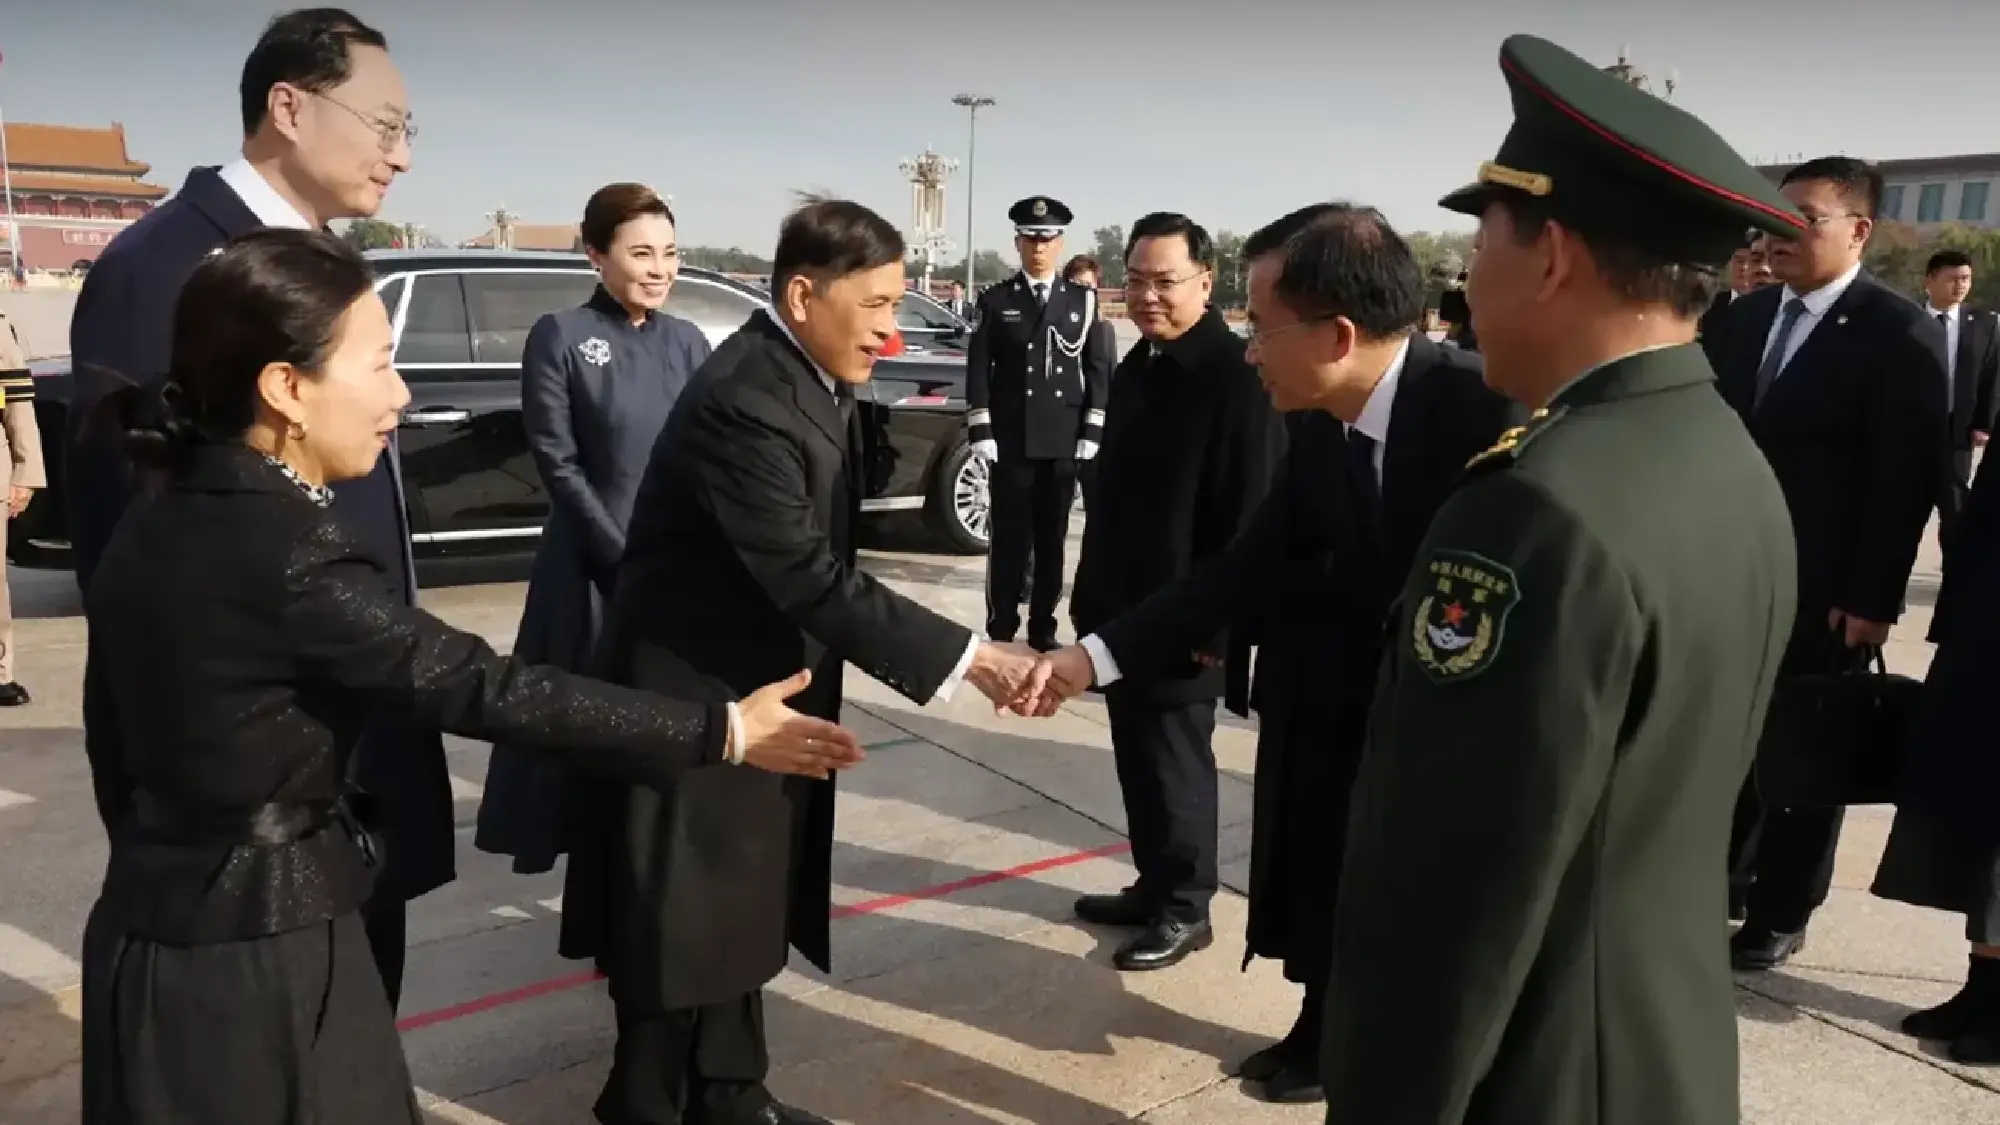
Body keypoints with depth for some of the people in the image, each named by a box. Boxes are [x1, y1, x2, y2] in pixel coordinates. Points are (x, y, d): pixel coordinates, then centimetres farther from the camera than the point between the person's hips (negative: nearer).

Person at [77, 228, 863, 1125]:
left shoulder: (153, 528, 2)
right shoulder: (289, 552, -25)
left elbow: (115, 747, 11)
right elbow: (482, 688, -26)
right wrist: (721, 732, -22)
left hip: (161, 931, 8)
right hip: (258, 959, -8)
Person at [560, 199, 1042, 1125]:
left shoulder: (809, 376, 4)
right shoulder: (743, 400, -26)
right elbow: (813, 577, -30)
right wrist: (962, 657, -29)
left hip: (764, 687, 9)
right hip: (697, 692, -9)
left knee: (743, 904, 19)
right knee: (684, 915, 7)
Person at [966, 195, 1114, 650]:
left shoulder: (1083, 300, 8)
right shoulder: (996, 300, 4)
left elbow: (1099, 371, 6)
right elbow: (978, 370, 0)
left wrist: (1091, 436, -2)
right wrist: (982, 435, -8)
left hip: (1064, 445, 1)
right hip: (1010, 443, -1)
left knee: (1052, 541, 9)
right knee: (1009, 541, 3)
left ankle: (1043, 630, 19)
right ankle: (1001, 632, 10)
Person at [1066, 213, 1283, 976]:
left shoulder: (1238, 377, -17)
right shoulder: (1136, 367, 10)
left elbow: (1248, 516, -19)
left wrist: (1215, 625, -19)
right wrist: (1092, 592, 16)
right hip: (1123, 606, 8)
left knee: (1175, 760, 5)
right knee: (1137, 756, 16)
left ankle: (1185, 908, 21)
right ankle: (1154, 886, 32)